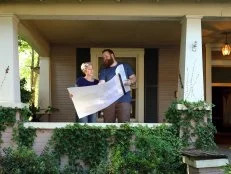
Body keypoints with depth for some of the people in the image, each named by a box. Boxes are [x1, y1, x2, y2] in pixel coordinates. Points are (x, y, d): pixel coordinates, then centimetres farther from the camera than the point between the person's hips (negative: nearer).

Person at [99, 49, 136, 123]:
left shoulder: (125, 66, 13)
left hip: (124, 100, -2)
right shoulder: (103, 70, 14)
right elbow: (101, 84, 0)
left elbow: (134, 78, 12)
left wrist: (128, 82, -11)